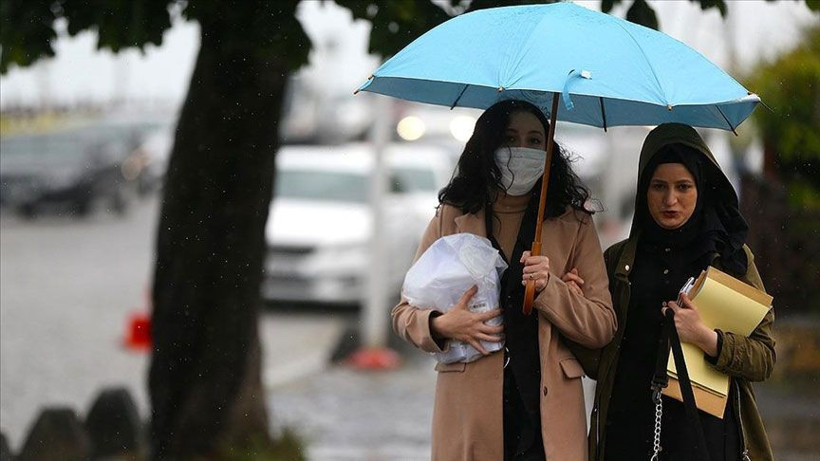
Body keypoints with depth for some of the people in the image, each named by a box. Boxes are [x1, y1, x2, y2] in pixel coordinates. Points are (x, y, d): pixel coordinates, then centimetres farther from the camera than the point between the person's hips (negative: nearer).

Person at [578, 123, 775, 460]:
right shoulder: (618, 259, 10)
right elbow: (596, 363, 9)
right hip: (628, 431, 2)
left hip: (705, 432, -1)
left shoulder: (732, 258, 5)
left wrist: (705, 338, -16)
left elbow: (765, 359, -1)